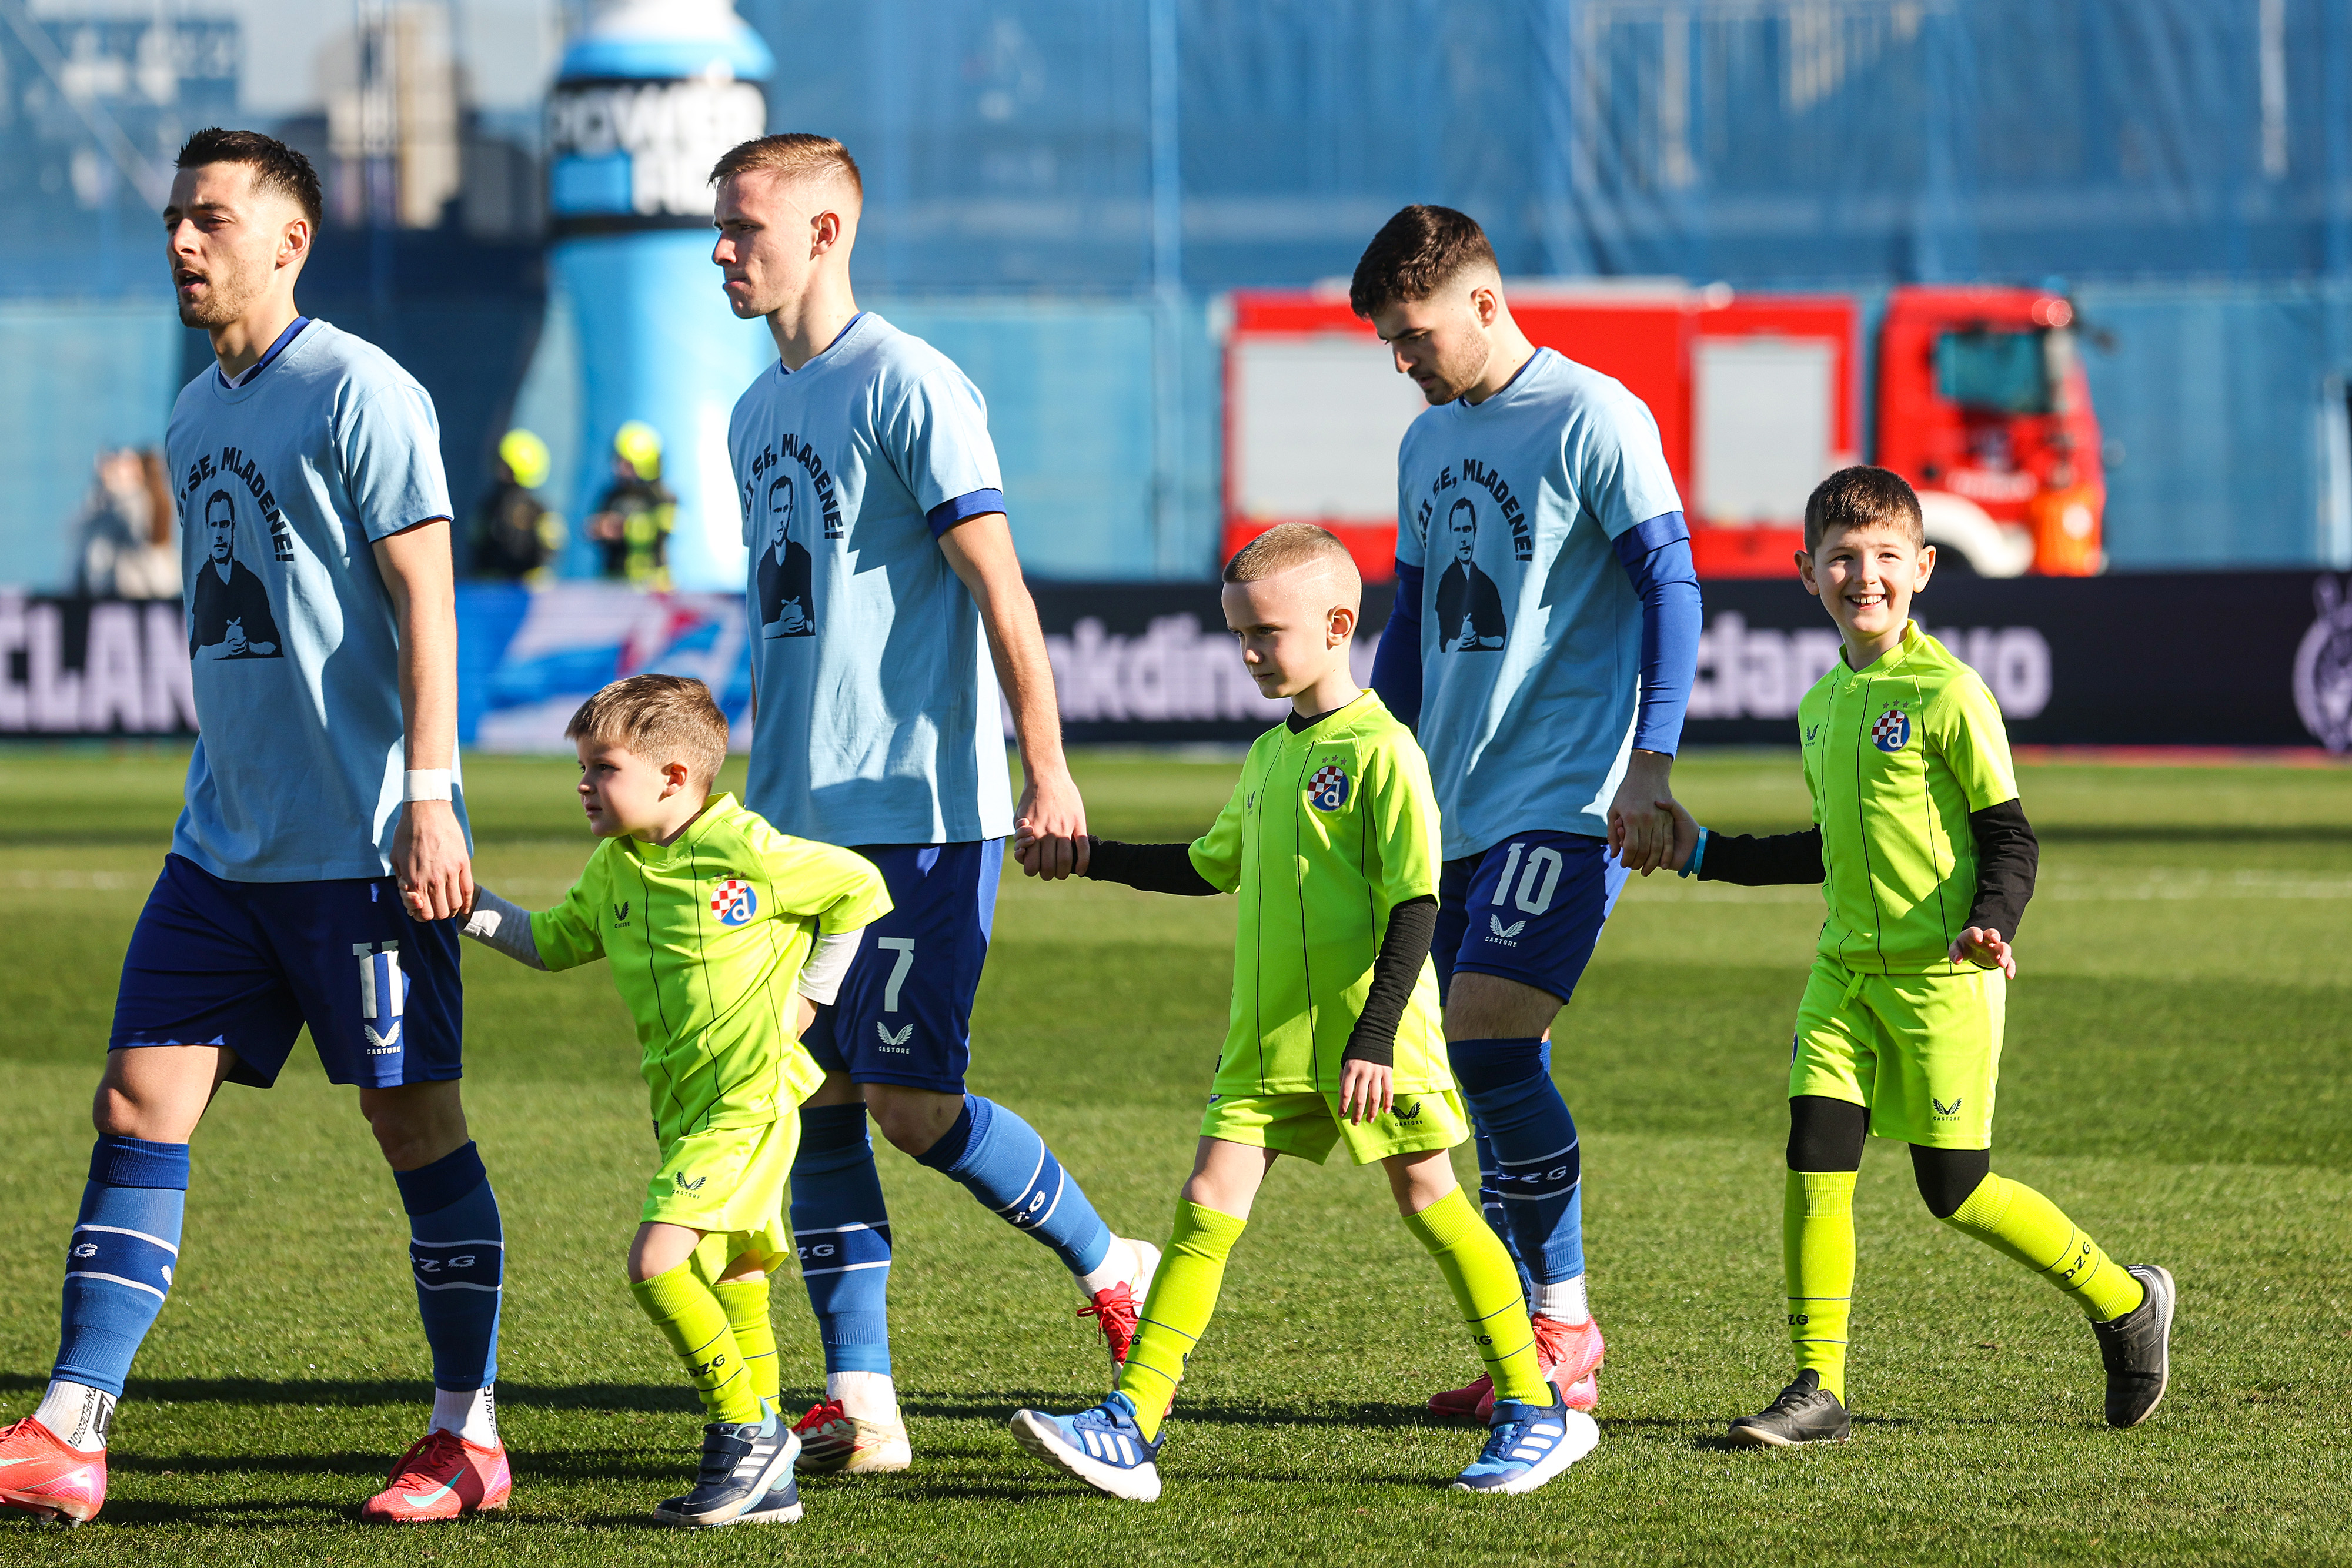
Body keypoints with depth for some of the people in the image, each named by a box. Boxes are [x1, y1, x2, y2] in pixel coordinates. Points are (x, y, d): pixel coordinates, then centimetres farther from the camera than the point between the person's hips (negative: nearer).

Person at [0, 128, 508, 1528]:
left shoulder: (360, 393, -10)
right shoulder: (198, 416, 15)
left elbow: (424, 601, -13)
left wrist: (428, 797, -19)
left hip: (364, 842, -8)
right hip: (226, 839, 8)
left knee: (415, 1119, 0)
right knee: (139, 1106, -1)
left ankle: (471, 1435, 10)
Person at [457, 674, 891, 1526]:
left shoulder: (744, 851, -13)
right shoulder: (611, 871, 9)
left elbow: (861, 890, -2)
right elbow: (550, 943, 21)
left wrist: (811, 994, -2)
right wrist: (461, 900, 8)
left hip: (750, 1100, -9)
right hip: (685, 1106, 9)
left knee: (658, 1262, -22)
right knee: (730, 1281, 11)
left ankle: (747, 1429, -9)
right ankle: (765, 1480, 17)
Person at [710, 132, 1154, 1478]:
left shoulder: (907, 386, -10)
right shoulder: (760, 411, 16)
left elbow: (1000, 587, -13)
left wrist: (1048, 774, -18)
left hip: (920, 811, -8)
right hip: (799, 817, 8)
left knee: (910, 1100, -9)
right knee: (814, 1101, 3)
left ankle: (1113, 1267, 12)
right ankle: (860, 1406, 5)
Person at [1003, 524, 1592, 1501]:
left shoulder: (1382, 753, -12)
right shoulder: (1269, 756, 12)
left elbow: (1415, 906, -16)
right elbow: (1214, 865, 28)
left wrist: (1376, 1036, -22)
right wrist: (1096, 859, 24)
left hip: (1371, 1037, -7)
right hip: (1270, 1036, 7)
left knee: (1429, 1200, 1)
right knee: (1209, 1201, -2)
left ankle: (1538, 1414, 15)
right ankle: (1129, 1430, -6)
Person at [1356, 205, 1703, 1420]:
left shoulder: (1592, 420, -7)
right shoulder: (1427, 444, 17)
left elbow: (1671, 589, -10)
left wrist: (1650, 768, -16)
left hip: (1566, 798, -8)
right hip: (1455, 805, 8)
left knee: (1489, 1040, -17)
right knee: (1482, 1060, 4)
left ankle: (1565, 1328, -8)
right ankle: (1539, 1342, 8)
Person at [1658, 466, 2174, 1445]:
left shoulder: (1948, 694, -11)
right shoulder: (1823, 703, 12)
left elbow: (2009, 836, -9)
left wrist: (1988, 924, -27)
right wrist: (1704, 852, 25)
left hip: (1941, 976, -6)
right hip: (1845, 971, 6)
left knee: (1953, 1191, -2)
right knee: (1814, 1162, -6)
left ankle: (2126, 1303, 19)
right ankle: (1818, 1389, 0)